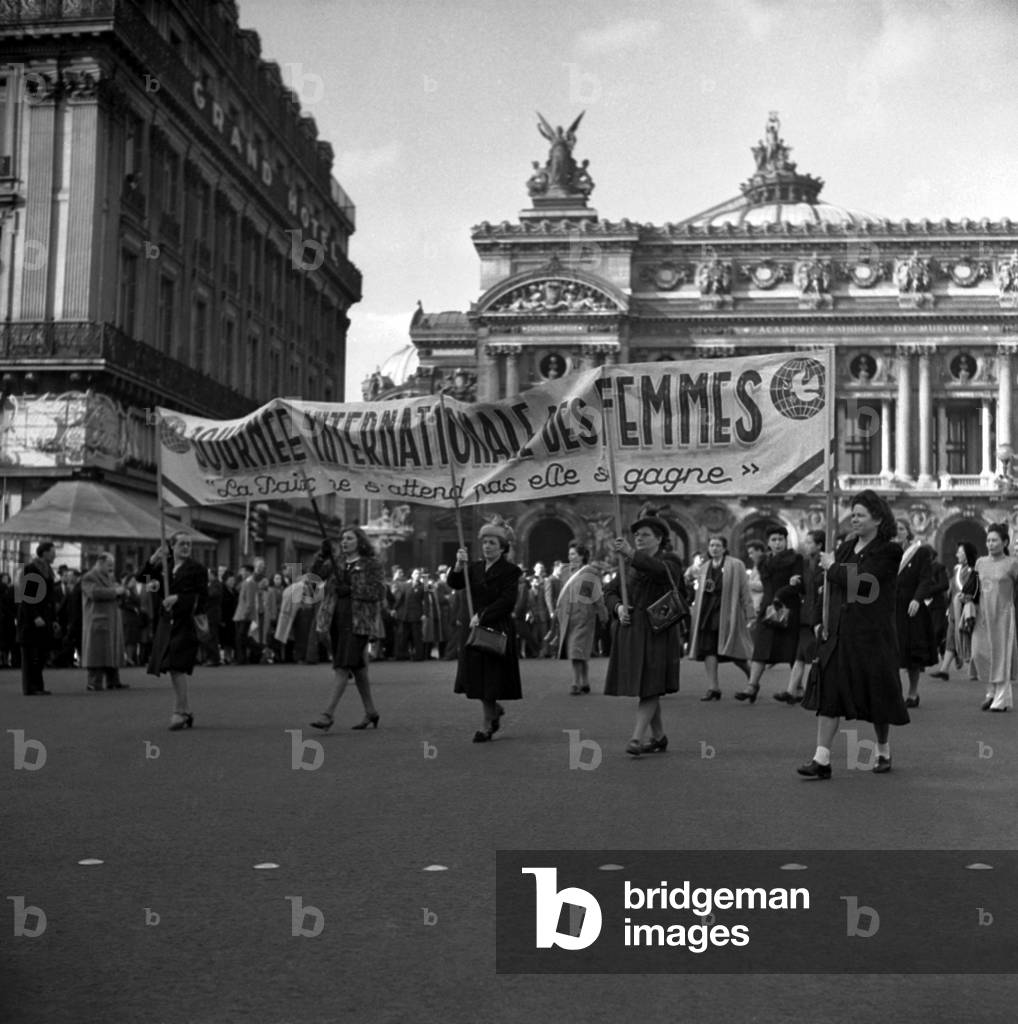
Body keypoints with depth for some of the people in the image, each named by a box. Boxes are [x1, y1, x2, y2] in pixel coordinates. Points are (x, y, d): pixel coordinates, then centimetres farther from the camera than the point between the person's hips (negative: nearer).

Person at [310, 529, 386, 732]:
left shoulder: (371, 564, -2)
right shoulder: (335, 562, 13)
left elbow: (379, 592, -9)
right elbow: (316, 574, -1)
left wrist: (351, 590, -15)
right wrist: (323, 556, -17)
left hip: (359, 622, -6)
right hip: (337, 621, 6)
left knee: (343, 668, -13)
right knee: (357, 668, 14)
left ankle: (328, 714, -16)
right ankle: (370, 712, 25)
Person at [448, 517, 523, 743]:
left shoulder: (510, 571, -4)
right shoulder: (475, 568, 11)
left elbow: (506, 601, -13)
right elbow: (455, 584, -1)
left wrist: (482, 615, -19)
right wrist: (459, 566, -18)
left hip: (497, 630, -5)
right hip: (473, 629, 5)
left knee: (490, 680, -3)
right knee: (476, 679, 8)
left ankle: (488, 725, 6)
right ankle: (495, 709, 33)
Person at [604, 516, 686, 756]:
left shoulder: (670, 561, -1)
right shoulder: (629, 564, 15)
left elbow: (660, 570, -26)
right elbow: (610, 591, 13)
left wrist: (631, 553, -38)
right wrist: (618, 607, -9)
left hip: (656, 631, -6)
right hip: (630, 632, 6)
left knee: (650, 687, -11)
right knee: (642, 689, 10)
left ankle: (637, 738, -16)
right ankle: (658, 737, 21)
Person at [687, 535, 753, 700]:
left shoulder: (735, 565, -1)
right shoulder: (704, 567, 13)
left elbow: (744, 592, -3)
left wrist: (749, 615, -7)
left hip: (727, 611, -5)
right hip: (707, 612, 5)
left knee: (732, 651, -3)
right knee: (708, 649, -4)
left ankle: (753, 677, 22)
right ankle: (713, 688, -2)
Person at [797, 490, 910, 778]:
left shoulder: (887, 552, -8)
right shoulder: (847, 546, 11)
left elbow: (859, 581, -20)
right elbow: (830, 586, 17)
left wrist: (832, 567, -6)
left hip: (872, 635, -5)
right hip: (839, 634, 5)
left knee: (876, 696, 8)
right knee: (829, 693, -5)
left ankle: (884, 752, 29)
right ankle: (822, 759, -7)